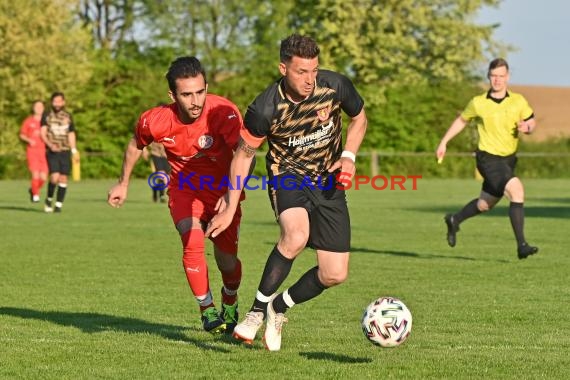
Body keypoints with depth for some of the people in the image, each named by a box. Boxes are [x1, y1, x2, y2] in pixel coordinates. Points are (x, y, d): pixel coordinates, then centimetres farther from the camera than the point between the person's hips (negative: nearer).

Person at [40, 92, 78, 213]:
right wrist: (50, 145, -20)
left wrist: (74, 151, 11)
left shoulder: (68, 117, 11)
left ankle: (59, 204, 7)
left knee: (63, 178, -2)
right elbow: (43, 134, -3)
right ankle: (49, 199, 8)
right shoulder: (47, 116, 4)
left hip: (65, 152, 3)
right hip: (52, 152, -3)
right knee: (54, 177, -16)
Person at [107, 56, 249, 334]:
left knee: (227, 259, 0)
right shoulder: (155, 121, -22)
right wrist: (123, 184, 14)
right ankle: (207, 310, -2)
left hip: (222, 188, 0)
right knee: (193, 244, -23)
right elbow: (136, 144, 2)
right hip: (184, 189, 0)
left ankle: (230, 305, 34)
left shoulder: (224, 112, -31)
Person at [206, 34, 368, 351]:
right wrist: (230, 209, -6)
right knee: (296, 235, -36)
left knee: (335, 275, -4)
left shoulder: (336, 86, -17)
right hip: (288, 174, -3)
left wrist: (349, 156, -11)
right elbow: (244, 155, -7)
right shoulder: (265, 110, -23)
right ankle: (257, 311, -19)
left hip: (329, 181, 3)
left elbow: (359, 118, 5)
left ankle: (279, 309, 23)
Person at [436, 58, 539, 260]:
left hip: (508, 159, 5)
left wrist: (527, 127, -14)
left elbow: (532, 122, 10)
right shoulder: (478, 103, -6)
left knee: (485, 204, 19)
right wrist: (443, 142, 14)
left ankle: (454, 220, 47)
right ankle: (522, 245, -25)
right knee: (517, 190, -25)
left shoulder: (518, 101, -1)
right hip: (488, 158, -5)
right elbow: (461, 120, 11)